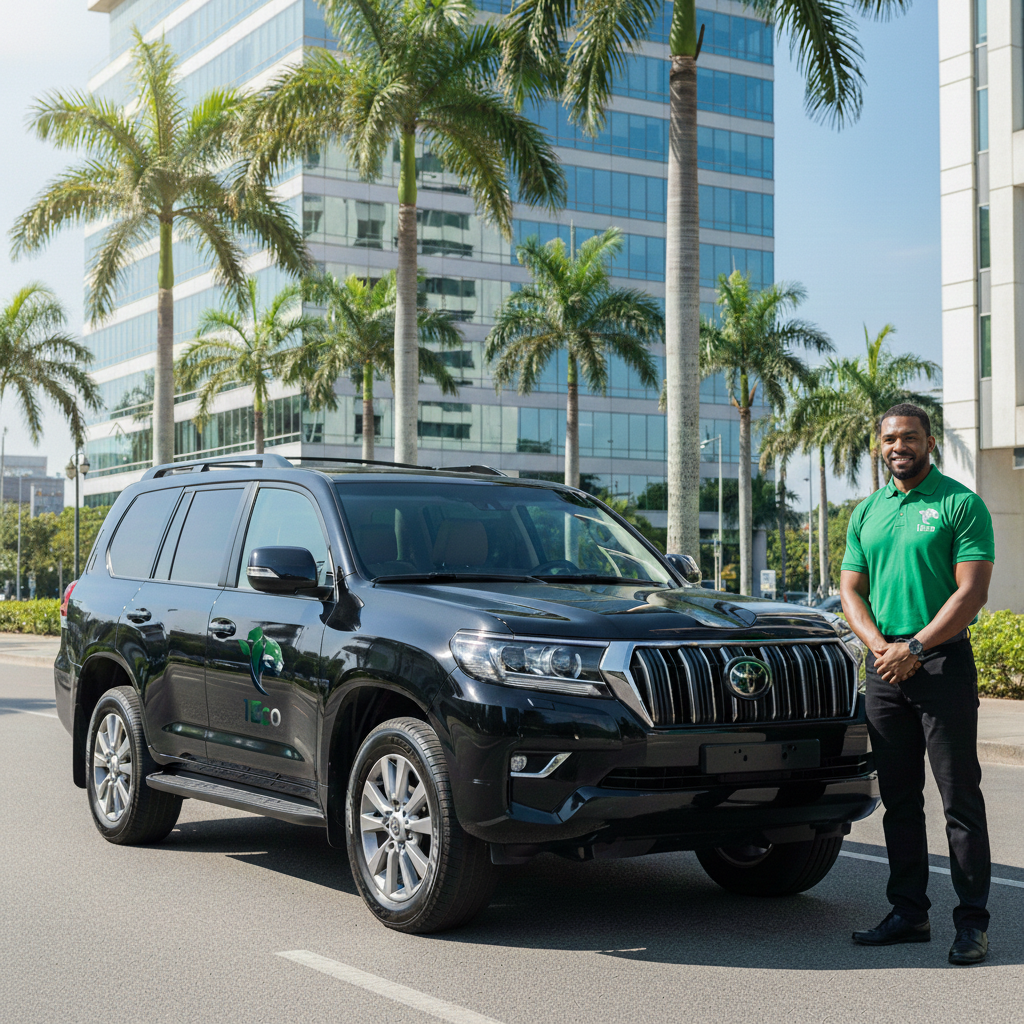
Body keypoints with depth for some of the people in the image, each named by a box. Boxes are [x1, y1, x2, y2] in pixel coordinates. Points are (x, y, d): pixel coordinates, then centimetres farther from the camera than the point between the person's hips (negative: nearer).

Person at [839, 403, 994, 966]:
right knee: (899, 799, 10)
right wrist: (877, 644, -6)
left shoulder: (961, 504, -3)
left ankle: (972, 922, 2)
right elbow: (851, 589, 12)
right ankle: (909, 912, 18)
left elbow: (972, 591, -10)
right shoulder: (867, 512, 15)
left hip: (942, 661, -5)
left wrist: (914, 648, -16)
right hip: (884, 666, 6)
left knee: (960, 798, -3)